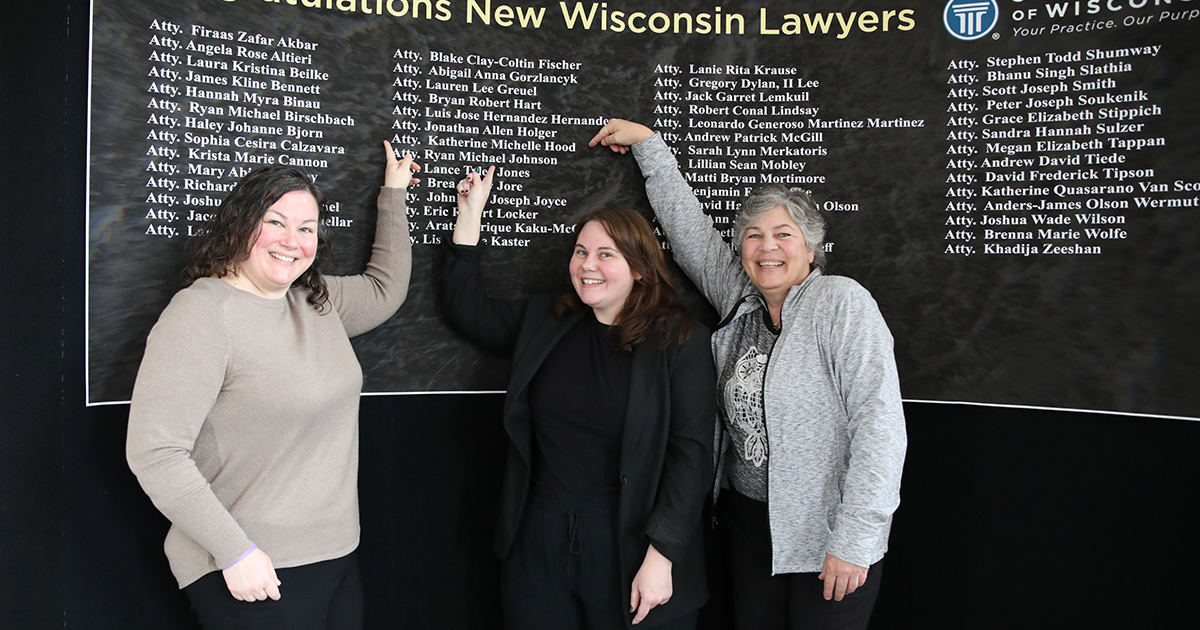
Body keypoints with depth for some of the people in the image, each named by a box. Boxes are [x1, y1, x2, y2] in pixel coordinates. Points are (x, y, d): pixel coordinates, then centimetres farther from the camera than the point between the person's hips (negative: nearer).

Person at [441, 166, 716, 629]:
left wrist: (661, 555, -16)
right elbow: (469, 310, 16)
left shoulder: (680, 341, -7)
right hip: (538, 543, 4)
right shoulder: (542, 321, 8)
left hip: (630, 542, -4)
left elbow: (691, 452, -11)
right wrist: (470, 213, 13)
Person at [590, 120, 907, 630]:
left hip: (826, 534, -5)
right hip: (750, 523, 5)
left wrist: (855, 540, -21)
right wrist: (646, 141, 18)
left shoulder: (842, 303, -13)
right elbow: (689, 227, 13)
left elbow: (879, 423, -19)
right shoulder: (738, 300, 3)